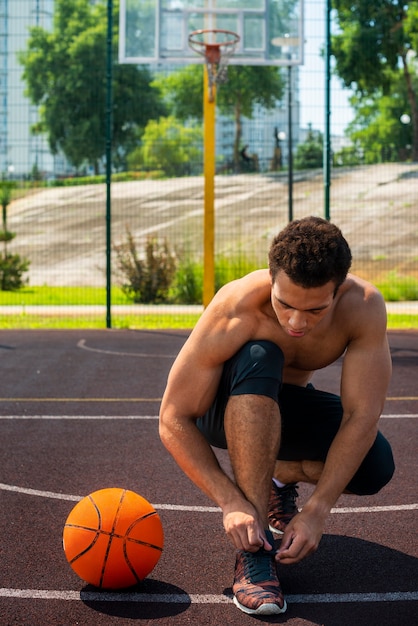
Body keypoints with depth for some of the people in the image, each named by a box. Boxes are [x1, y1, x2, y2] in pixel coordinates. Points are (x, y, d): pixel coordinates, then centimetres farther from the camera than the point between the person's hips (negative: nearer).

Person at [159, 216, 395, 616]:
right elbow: (173, 420, -31)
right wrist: (230, 502, -39)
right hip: (226, 410, -3)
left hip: (286, 407, 3)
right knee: (259, 358, -39)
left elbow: (362, 416, -29)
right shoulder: (236, 311, -35)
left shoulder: (364, 306, -28)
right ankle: (253, 550, -32)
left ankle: (280, 477, 10)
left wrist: (317, 511, -36)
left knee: (375, 467, -25)